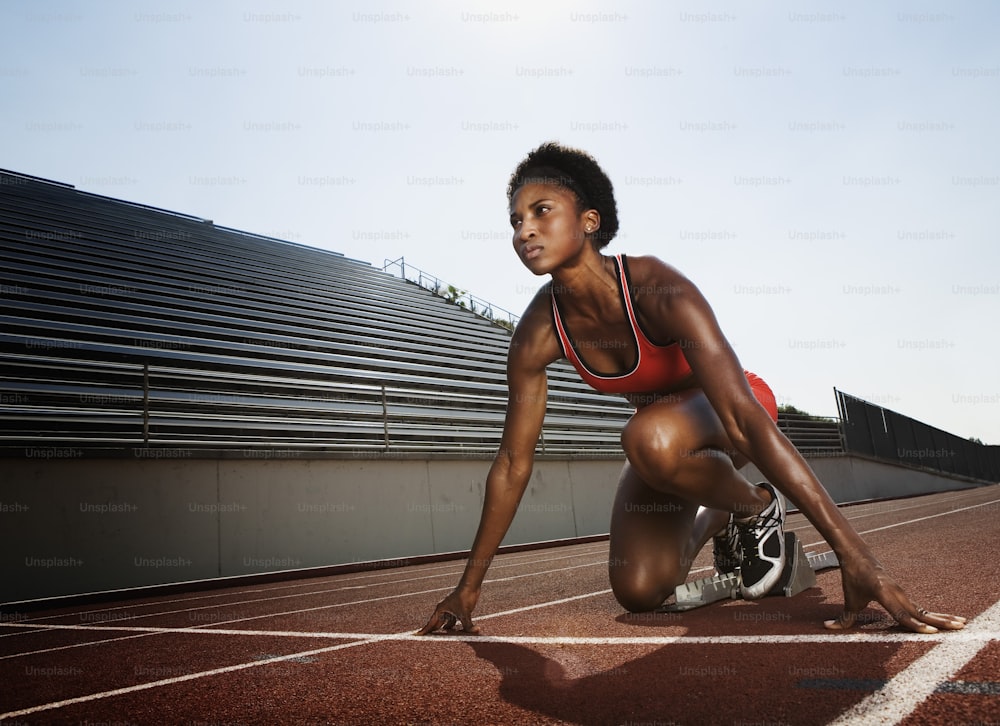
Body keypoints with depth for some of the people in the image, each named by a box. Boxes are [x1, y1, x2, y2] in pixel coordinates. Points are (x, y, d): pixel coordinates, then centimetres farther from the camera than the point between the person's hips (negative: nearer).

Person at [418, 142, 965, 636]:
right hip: (660, 423, 5)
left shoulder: (658, 290, -35)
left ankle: (758, 507, -6)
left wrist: (856, 556, -44)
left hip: (724, 413, -4)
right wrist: (469, 585, -8)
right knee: (638, 593, -8)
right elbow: (513, 462, -13)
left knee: (650, 437, -40)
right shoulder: (537, 333, -20)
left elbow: (746, 417, -41)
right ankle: (714, 521, 25)